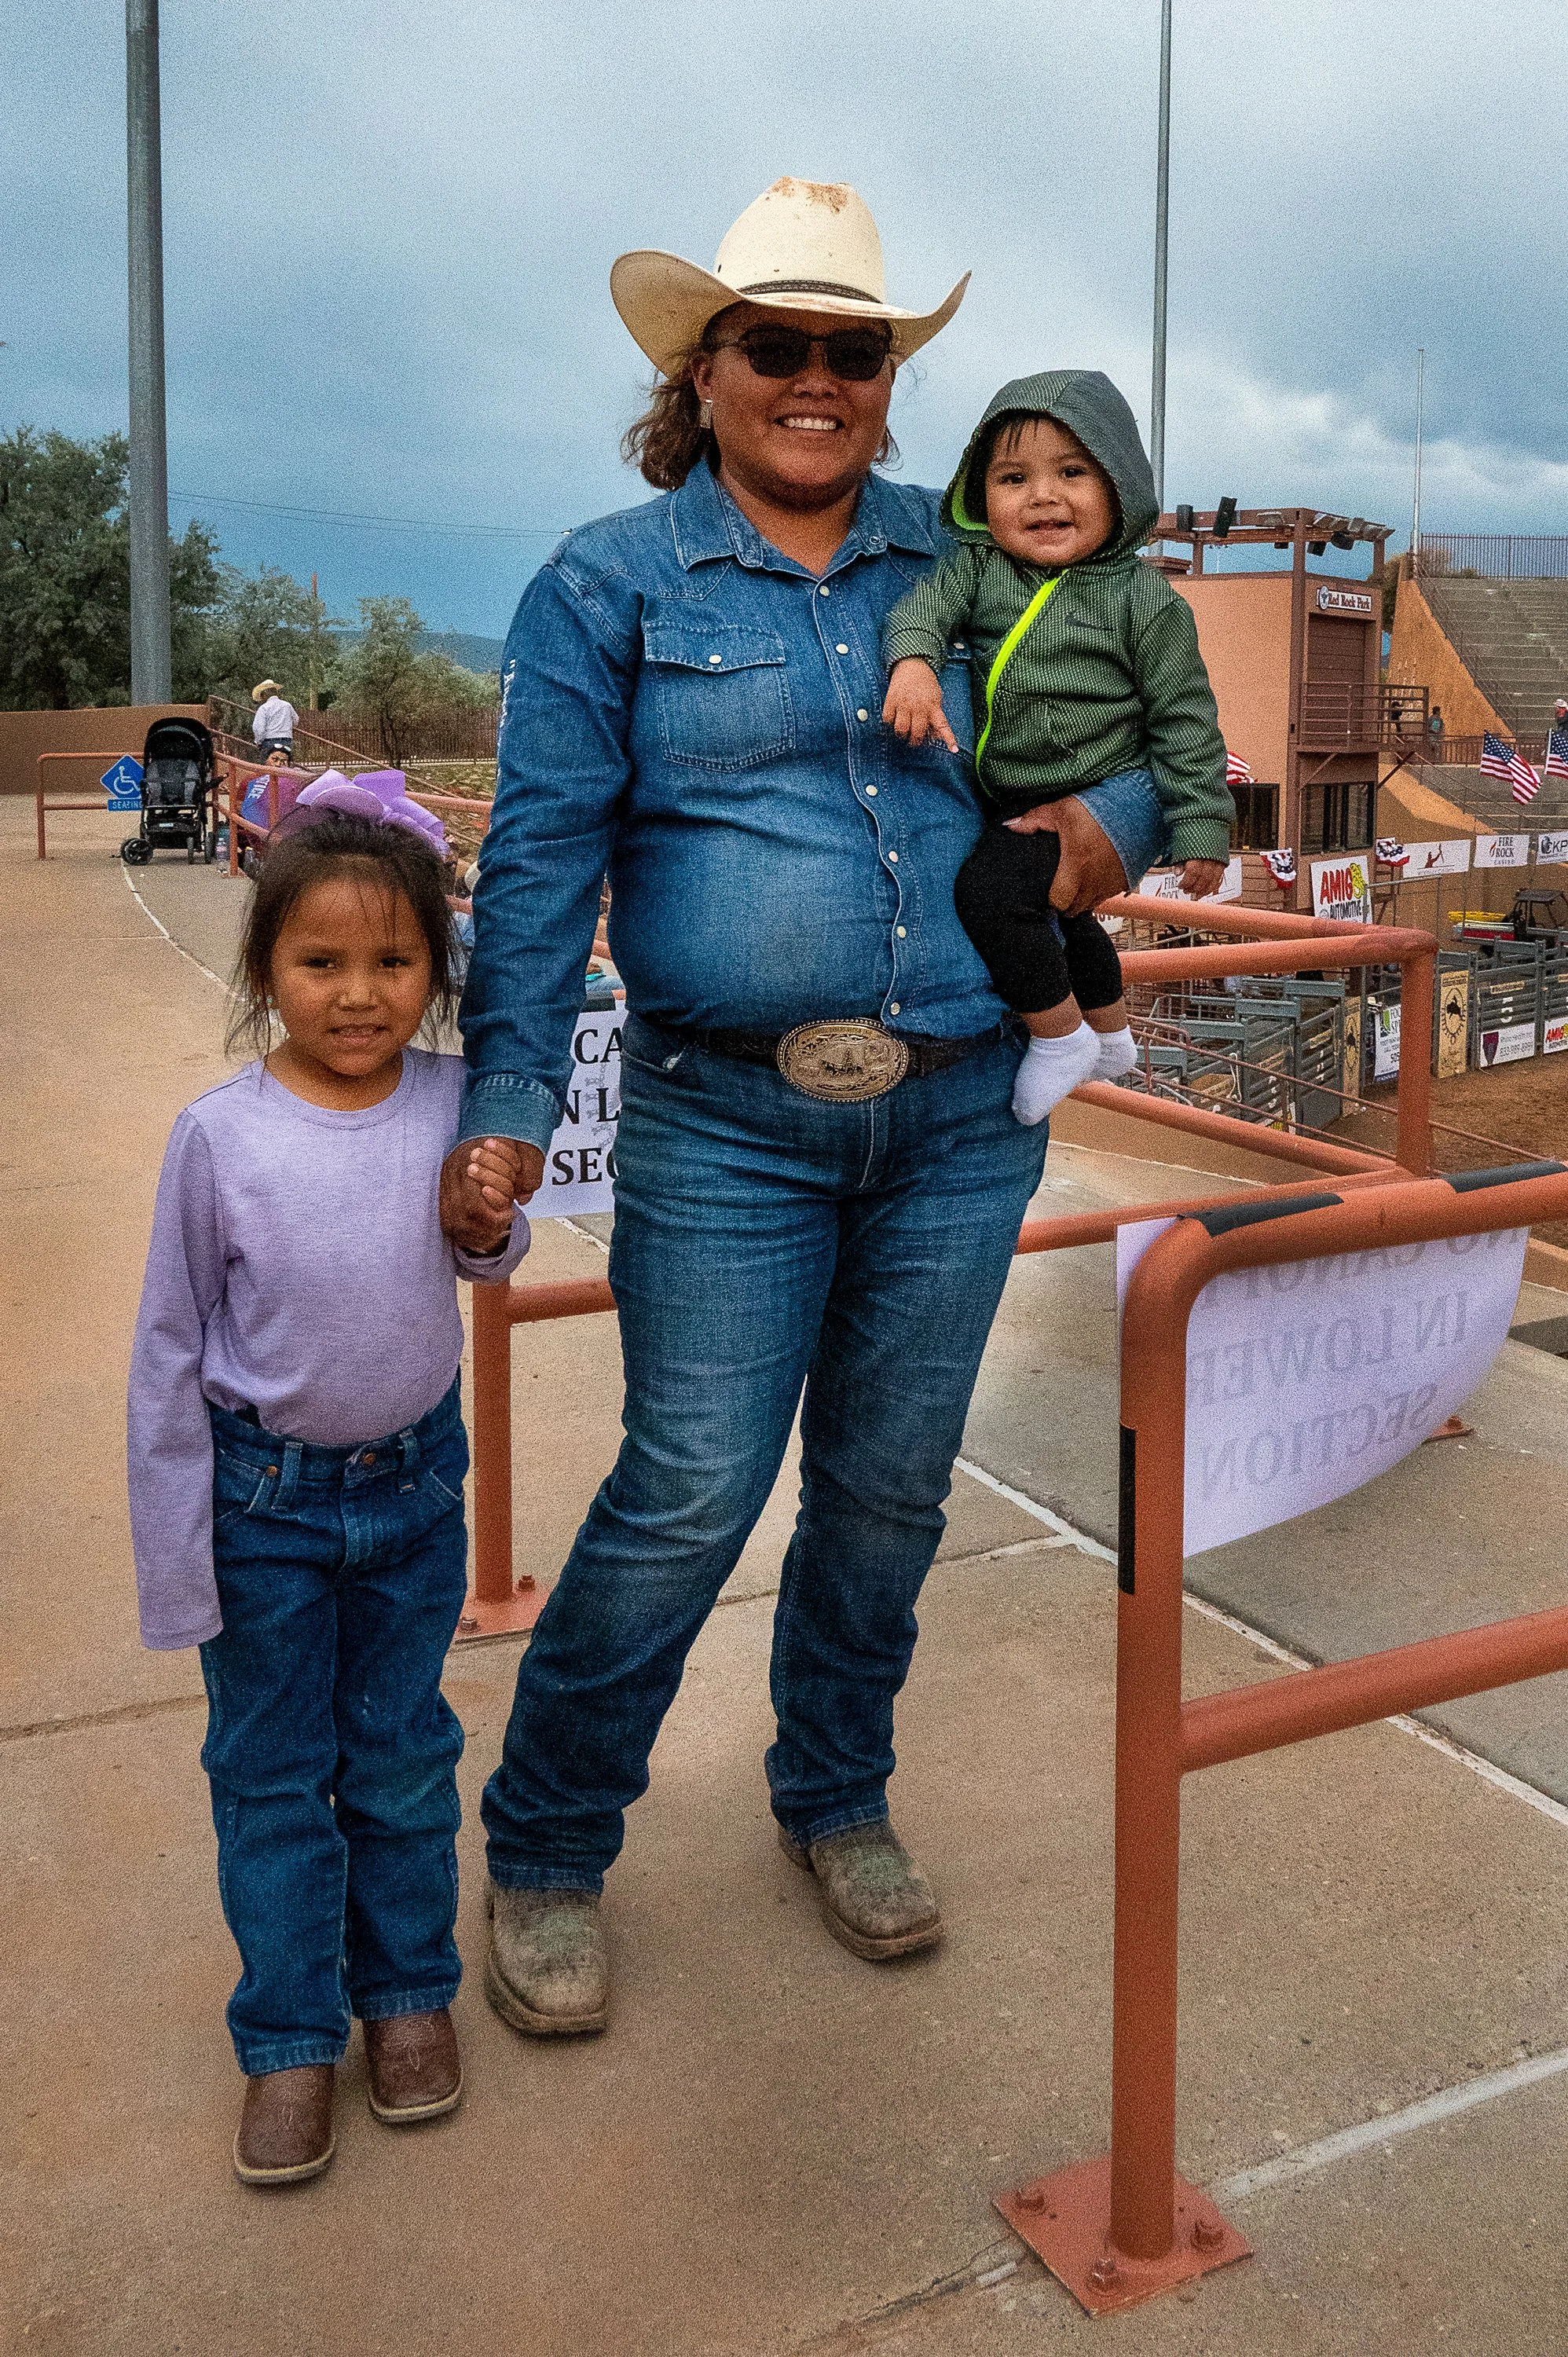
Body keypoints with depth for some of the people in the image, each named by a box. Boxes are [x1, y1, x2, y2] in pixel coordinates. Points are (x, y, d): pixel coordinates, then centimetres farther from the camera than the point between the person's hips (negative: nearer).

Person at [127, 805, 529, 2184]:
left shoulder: (455, 1106, -11)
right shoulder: (220, 1134, -17)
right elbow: (170, 1347, -8)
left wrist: (493, 1227, -17)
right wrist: (174, 1554, -6)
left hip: (414, 1482, 2)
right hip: (265, 1497, -2)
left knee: (404, 1759, 17)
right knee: (272, 1775, 12)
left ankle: (409, 1991, 38)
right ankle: (290, 2036, 30)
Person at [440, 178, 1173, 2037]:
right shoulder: (611, 587, 3)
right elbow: (540, 859, -3)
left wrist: (1114, 825, -5)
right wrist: (508, 1100, -12)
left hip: (964, 1117, 4)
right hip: (729, 1128, -3)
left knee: (889, 1486, 13)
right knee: (687, 1498, -4)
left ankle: (836, 1800, 36)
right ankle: (543, 1856, 18)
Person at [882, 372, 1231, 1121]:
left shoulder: (1142, 598, -14)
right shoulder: (978, 566, -4)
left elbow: (1184, 717, -11)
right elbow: (924, 604, -18)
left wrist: (1201, 828, -12)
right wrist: (913, 660, -41)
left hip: (1104, 795, -7)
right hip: (1013, 801, 7)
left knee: (993, 889, -26)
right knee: (1060, 912, 28)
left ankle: (1062, 1035, -5)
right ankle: (1111, 1036, 56)